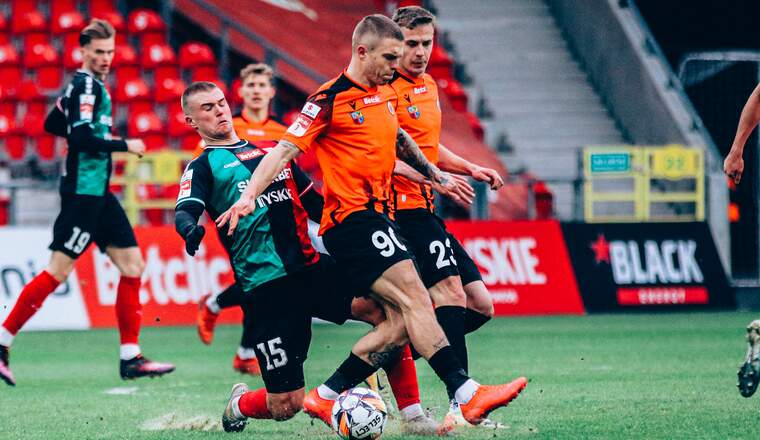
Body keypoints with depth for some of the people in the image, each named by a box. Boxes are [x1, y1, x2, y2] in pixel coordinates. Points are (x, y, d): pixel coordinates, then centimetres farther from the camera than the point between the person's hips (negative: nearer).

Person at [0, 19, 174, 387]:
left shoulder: (82, 84, 15)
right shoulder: (87, 86, -13)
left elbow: (52, 124, 26)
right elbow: (82, 139, -23)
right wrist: (125, 146, -14)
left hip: (98, 194, 10)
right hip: (83, 191, -10)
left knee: (133, 265, 6)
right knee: (58, 271, -9)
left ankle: (130, 357, 5)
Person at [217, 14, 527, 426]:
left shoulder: (386, 95, 16)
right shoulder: (330, 100, -8)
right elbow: (285, 149, -11)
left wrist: (435, 174, 41)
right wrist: (248, 196, -21)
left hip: (377, 217, 9)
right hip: (352, 218, -9)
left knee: (401, 321, 2)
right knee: (414, 296, -20)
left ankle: (327, 396, 9)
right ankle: (467, 394, -28)